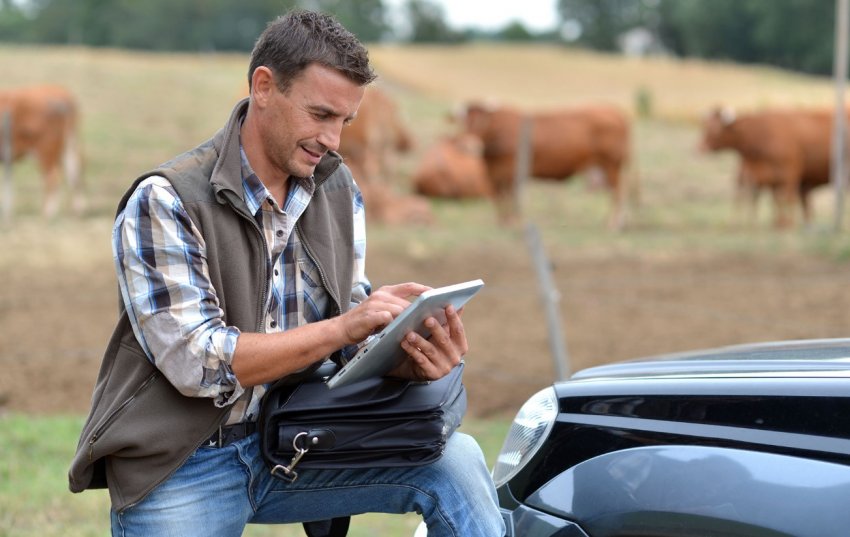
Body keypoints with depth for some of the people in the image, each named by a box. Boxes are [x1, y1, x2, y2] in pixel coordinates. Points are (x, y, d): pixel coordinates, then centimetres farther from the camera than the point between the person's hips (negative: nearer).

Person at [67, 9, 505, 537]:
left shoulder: (338, 191, 5)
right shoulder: (164, 202, -13)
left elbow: (350, 343, 6)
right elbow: (197, 362, -20)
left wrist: (410, 359, -17)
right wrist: (343, 327, -25)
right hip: (181, 469, -4)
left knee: (457, 461, -17)